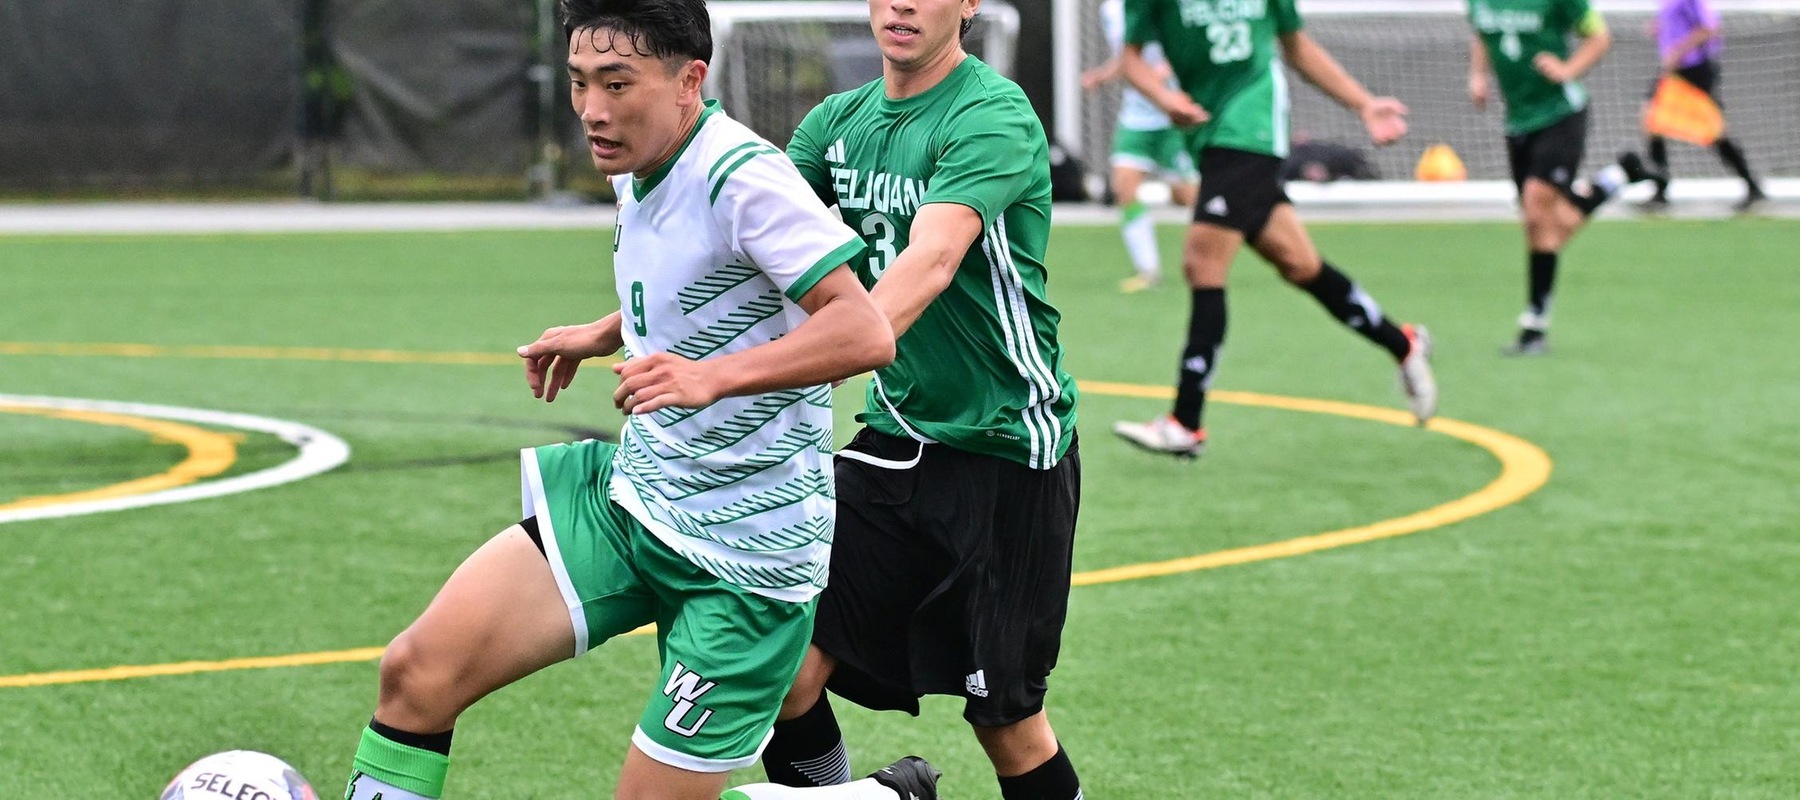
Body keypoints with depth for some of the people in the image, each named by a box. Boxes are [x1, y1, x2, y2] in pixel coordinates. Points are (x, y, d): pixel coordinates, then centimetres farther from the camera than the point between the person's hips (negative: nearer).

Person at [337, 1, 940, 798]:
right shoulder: (640, 170, 6)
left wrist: (712, 376, -40)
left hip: (744, 554, -8)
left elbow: (865, 331, -32)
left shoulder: (742, 178, -21)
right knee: (417, 670, -8)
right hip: (628, 495, 8)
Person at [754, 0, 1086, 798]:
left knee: (1006, 719, 3)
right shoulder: (839, 121, 6)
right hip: (895, 434, 6)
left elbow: (929, 263, -32)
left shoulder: (993, 116, -17)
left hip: (1006, 446, -6)